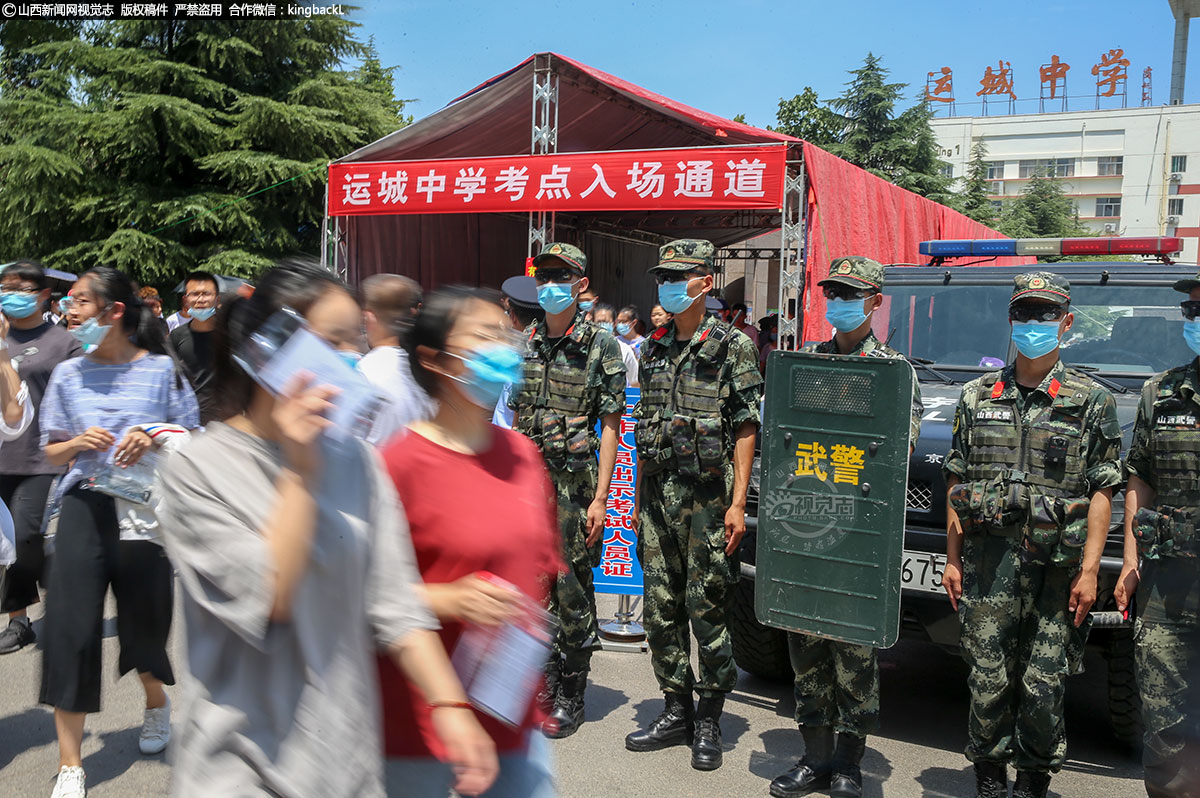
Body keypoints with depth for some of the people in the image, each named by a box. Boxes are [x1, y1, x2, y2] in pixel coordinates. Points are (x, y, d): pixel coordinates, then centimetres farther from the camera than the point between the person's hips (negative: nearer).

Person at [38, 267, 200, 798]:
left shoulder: (160, 369, -1)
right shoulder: (69, 374, 7)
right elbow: (51, 453, 12)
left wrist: (153, 440, -16)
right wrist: (79, 443, -9)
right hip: (84, 504, 2)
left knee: (146, 617, 8)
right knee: (69, 625, -5)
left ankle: (156, 700, 44)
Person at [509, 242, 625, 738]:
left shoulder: (601, 346, -4)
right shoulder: (526, 345, 11)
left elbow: (610, 427, -7)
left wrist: (600, 497, -13)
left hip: (575, 480, -5)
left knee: (572, 591, 1)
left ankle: (570, 698, 16)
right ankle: (544, 682, 24)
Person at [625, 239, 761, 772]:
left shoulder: (732, 347, -4)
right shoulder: (654, 348, 13)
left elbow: (745, 429, -8)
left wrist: (737, 503, -13)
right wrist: (638, 498, 14)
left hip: (707, 496, -6)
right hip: (657, 494, 6)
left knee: (707, 609, 0)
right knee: (661, 608, 10)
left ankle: (709, 720, 15)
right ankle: (677, 711, 24)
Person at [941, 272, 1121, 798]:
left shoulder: (1092, 401, 3)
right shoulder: (977, 396, 9)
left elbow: (1101, 492, 0)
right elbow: (956, 483, 11)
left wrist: (1089, 569, -7)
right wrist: (952, 558, 6)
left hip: (1056, 561, -1)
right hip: (987, 556, 2)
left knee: (1044, 685, 4)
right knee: (989, 678, 4)